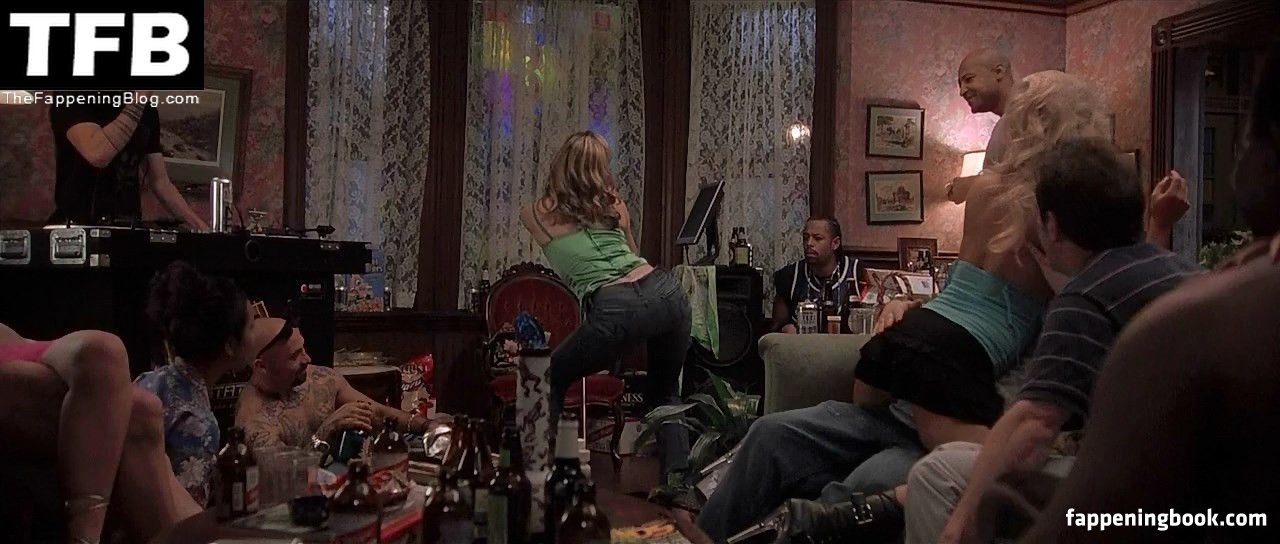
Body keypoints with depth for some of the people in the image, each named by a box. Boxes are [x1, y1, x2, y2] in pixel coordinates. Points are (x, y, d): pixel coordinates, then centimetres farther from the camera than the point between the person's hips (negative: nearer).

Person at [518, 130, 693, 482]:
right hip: (667, 291, 4)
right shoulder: (614, 205, 21)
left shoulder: (537, 214, 15)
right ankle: (677, 478, 13)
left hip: (617, 309, -4)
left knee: (550, 381, 21)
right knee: (665, 393, 26)